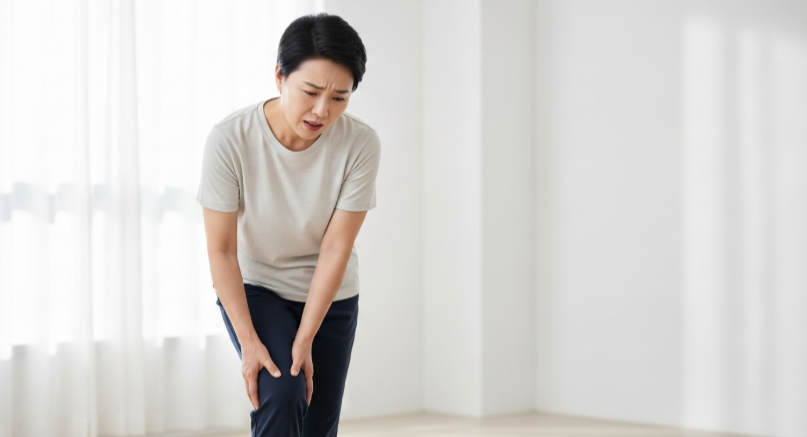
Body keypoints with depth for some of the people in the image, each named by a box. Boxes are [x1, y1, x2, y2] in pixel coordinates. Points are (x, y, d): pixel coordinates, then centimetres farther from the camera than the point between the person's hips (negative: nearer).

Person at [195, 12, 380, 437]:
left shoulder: (360, 144, -22)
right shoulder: (230, 139, -25)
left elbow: (336, 248, -19)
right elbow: (221, 249, -19)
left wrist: (305, 341, -21)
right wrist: (249, 341, -23)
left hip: (330, 296, 2)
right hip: (251, 288, -2)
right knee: (282, 396, -24)